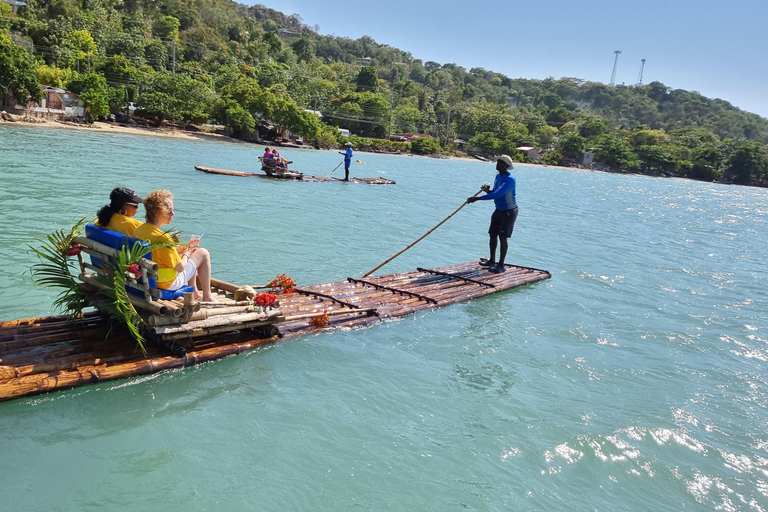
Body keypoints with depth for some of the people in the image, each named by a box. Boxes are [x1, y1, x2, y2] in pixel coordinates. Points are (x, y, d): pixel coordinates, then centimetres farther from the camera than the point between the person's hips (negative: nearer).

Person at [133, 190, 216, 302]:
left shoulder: (138, 230, -4)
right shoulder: (163, 237, -31)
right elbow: (180, 267, -23)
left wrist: (183, 248, 7)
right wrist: (187, 253, -3)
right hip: (169, 283, -9)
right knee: (203, 253, 7)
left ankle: (194, 292, 38)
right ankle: (207, 297, 17)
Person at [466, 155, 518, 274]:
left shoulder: (509, 179, -24)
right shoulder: (498, 177, 7)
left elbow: (497, 194, -33)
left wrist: (477, 198, -36)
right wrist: (487, 190, -9)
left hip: (509, 211, -9)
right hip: (499, 210, 9)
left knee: (502, 237, -9)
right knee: (492, 234, 11)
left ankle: (501, 265, -2)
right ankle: (492, 260, 24)